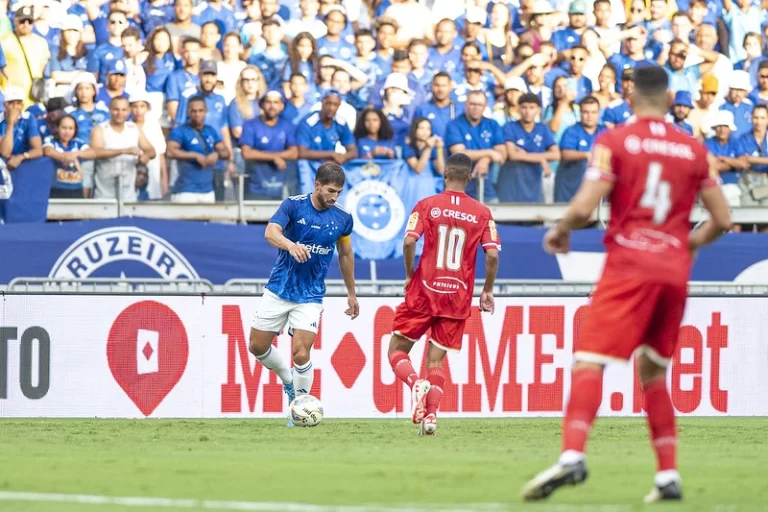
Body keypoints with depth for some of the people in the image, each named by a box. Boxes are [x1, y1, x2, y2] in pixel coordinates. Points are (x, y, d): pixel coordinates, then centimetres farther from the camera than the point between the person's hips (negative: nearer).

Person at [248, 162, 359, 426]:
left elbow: (345, 255, 14)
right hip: (279, 290, 1)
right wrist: (291, 245, -48)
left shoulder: (342, 218, -2)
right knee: (257, 346, 6)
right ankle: (289, 381, 33)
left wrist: (351, 294, 20)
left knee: (301, 355, -14)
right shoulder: (293, 205, -10)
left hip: (310, 296, -1)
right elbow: (271, 232, -26)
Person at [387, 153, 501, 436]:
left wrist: (409, 275, 3)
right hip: (458, 297, 2)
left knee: (396, 351, 8)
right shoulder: (482, 213, 2)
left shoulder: (427, 205, -2)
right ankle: (431, 414, -11)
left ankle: (417, 383, -21)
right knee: (435, 361, 9)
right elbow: (492, 255, -5)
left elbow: (409, 242, -12)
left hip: (424, 292, -2)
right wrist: (487, 290, 8)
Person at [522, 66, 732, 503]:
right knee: (653, 372, 19)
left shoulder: (614, 142, -2)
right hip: (675, 270, 4)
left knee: (589, 361, -12)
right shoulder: (695, 149, 9)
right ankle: (669, 475, 13)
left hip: (629, 266, -4)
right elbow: (722, 220, 10)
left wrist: (560, 231, 9)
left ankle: (573, 455, -35)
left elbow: (584, 208, -11)